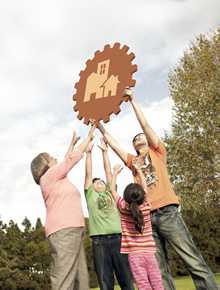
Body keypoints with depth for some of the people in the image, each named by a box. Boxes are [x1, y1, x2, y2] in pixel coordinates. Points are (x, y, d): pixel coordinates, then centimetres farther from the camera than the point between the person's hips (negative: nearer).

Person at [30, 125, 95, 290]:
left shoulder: (55, 178, 26)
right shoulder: (49, 175, 2)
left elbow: (67, 161, 37)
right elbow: (72, 158, 3)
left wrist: (73, 142, 44)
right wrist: (89, 137, 13)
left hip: (72, 230, 10)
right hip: (64, 230, -10)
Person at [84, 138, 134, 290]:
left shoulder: (110, 192, 21)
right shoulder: (90, 194, 17)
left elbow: (108, 171, 18)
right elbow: (88, 173, 11)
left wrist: (105, 151, 19)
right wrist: (89, 153, 9)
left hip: (118, 238, 2)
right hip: (99, 240, -2)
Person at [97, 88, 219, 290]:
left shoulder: (158, 152, 13)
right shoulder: (133, 162, 22)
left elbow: (145, 124, 6)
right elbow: (113, 143, 22)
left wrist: (132, 99, 6)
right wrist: (100, 127, 23)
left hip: (167, 211, -4)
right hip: (146, 216, 5)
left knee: (194, 262, -6)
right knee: (160, 269, 4)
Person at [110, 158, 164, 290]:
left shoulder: (123, 208, -4)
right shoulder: (146, 206, 1)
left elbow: (113, 190, 8)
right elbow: (145, 188, 16)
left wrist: (115, 173, 19)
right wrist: (139, 170, 22)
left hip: (134, 253, -2)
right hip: (149, 251, 2)